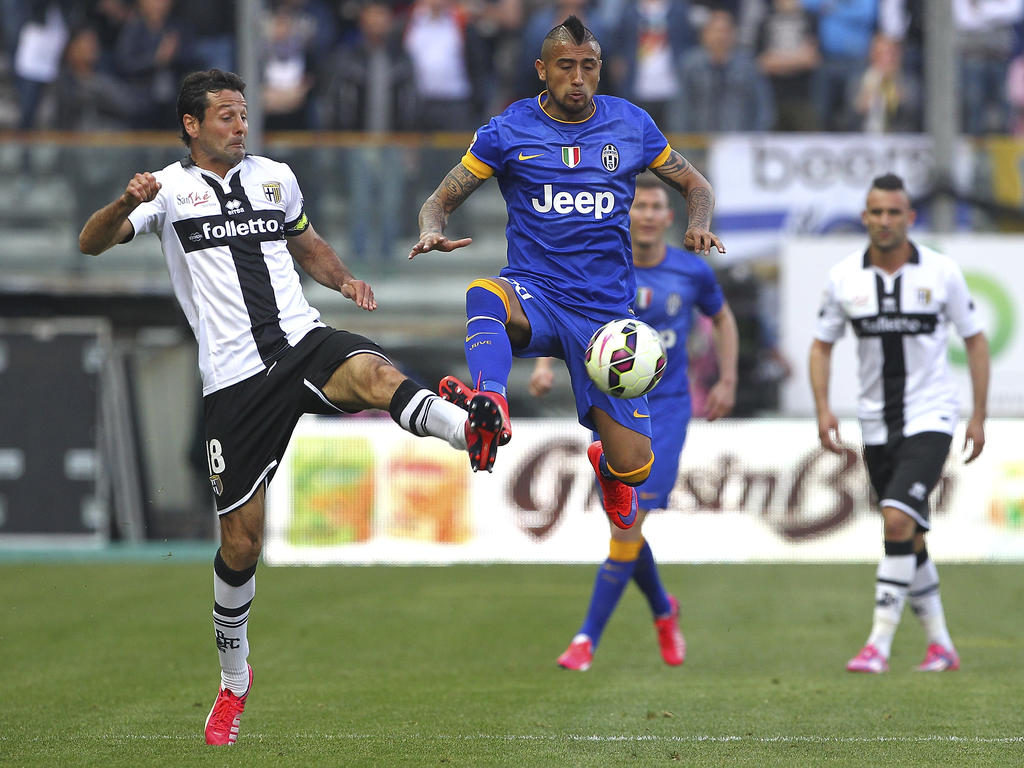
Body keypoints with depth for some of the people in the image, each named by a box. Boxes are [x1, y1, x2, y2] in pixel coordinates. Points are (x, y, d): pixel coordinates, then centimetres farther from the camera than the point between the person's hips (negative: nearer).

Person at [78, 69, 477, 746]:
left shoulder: (275, 177, 16)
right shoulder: (171, 189, 4)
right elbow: (91, 244, -7)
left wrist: (344, 279, 10)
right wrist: (128, 203, -28)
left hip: (304, 342, 2)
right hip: (236, 380, -2)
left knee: (374, 374, -35)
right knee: (241, 542, 2)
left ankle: (470, 428, -62)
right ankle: (234, 679, 22)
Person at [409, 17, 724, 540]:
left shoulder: (631, 125, 6)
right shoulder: (509, 130, 1)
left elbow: (695, 186, 18)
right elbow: (441, 200, 5)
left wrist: (698, 226, -5)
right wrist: (432, 232, -19)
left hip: (606, 309, 2)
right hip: (533, 296, -2)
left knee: (633, 468, -5)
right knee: (484, 295, -40)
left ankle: (605, 463, 34)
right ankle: (490, 409, -65)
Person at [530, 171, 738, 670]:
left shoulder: (691, 272, -1)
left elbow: (722, 318, 18)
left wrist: (727, 380, 11)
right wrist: (544, 364, -14)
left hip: (666, 410, -1)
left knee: (629, 521, -13)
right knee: (625, 525, 4)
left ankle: (588, 638, -9)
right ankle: (663, 611, 33)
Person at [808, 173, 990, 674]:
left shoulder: (941, 272, -6)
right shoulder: (844, 277, -1)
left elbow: (975, 340, 3)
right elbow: (822, 345, 10)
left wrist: (979, 416, -1)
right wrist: (823, 409, -4)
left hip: (930, 417, -4)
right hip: (876, 425, 4)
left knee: (897, 520, -20)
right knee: (910, 538, 10)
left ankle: (879, 644, -19)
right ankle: (940, 644, 22)